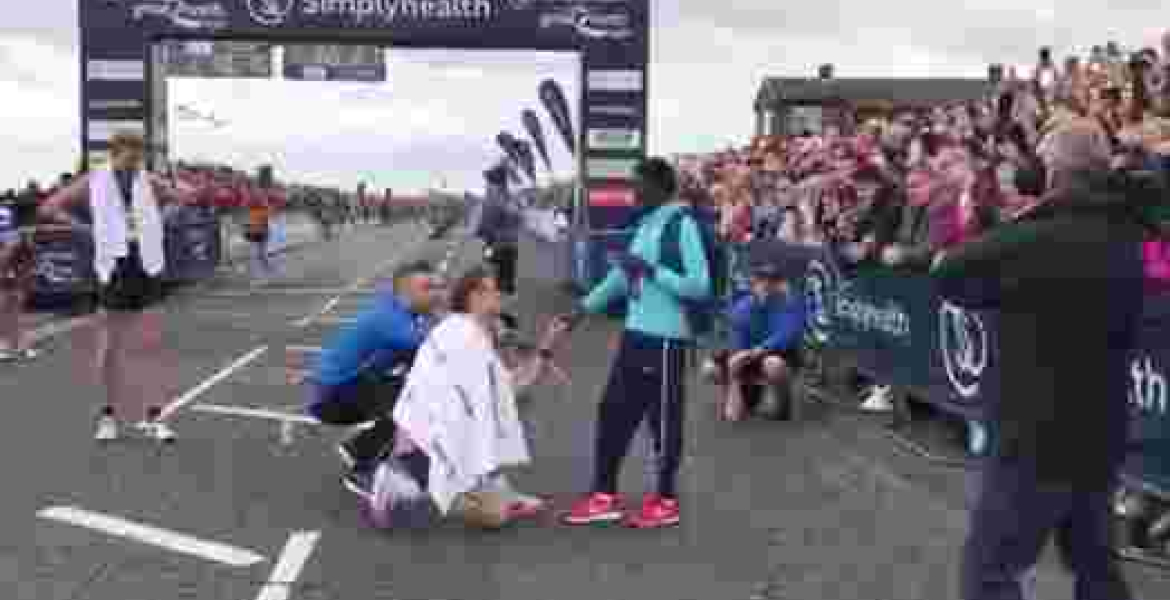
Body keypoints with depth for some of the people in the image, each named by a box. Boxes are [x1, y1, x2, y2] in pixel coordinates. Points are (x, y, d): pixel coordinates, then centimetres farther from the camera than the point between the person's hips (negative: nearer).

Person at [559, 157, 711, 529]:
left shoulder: (682, 224, -13)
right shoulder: (647, 223, 12)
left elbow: (699, 285, -20)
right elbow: (624, 273, 24)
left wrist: (652, 271, -20)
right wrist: (584, 308, 24)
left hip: (664, 337, -9)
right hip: (635, 333, 9)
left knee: (663, 418, 3)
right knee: (613, 412, 11)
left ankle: (666, 502, 19)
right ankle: (604, 497, 21)